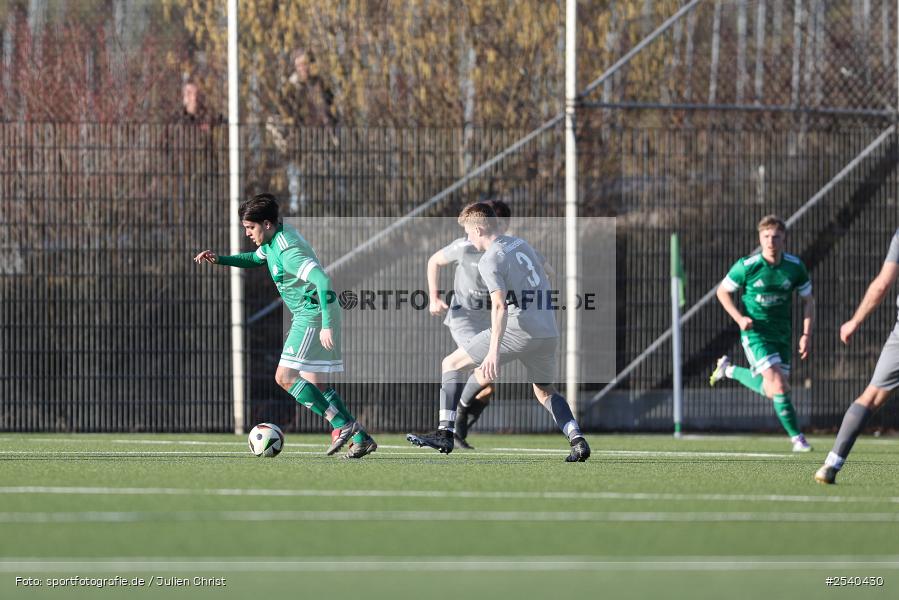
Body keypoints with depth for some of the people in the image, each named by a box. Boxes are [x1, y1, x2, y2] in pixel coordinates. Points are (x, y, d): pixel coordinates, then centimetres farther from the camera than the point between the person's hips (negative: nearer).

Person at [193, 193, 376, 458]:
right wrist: (220, 259, 18)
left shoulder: (288, 252, -23)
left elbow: (323, 281, -32)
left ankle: (341, 425, -13)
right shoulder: (272, 240, 8)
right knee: (314, 383, 10)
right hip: (309, 315, 10)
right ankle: (361, 438, 8)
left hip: (314, 315, -10)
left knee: (285, 377, -12)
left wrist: (327, 326, -34)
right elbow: (256, 259, 31)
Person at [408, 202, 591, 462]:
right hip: (549, 331, 7)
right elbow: (544, 275, 30)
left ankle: (445, 433, -4)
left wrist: (494, 351, -29)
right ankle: (577, 439, 4)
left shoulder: (490, 260, -9)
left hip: (519, 329, -7)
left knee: (452, 363, 3)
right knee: (544, 391, 25)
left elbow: (500, 306, -21)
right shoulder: (520, 243, 15)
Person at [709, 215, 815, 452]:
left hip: (781, 334, 4)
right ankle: (796, 437, -8)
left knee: (769, 391, 9)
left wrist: (806, 335, -4)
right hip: (755, 332, -4)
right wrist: (739, 318, -13)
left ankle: (729, 370, 34)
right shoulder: (746, 266, -13)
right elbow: (722, 291, 1)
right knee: (778, 384, -19)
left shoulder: (795, 266, -5)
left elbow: (808, 300, 6)